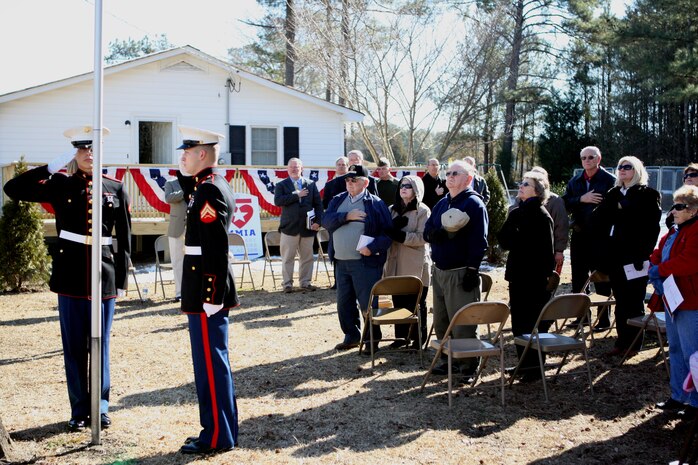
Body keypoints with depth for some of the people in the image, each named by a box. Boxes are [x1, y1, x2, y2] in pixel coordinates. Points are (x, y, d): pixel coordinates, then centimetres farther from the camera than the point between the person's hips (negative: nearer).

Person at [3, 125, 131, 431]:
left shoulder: (116, 189, 3)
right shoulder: (60, 185, 2)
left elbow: (124, 239, 5)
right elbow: (13, 189, -7)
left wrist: (122, 280, 2)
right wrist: (54, 165, -8)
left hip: (104, 276, 0)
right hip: (70, 277, 0)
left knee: (100, 345, 8)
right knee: (74, 346, 6)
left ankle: (101, 406, 19)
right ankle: (79, 410, 16)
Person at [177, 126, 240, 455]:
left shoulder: (208, 190, -17)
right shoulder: (217, 185, 15)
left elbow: (216, 249, -22)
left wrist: (210, 297, -21)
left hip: (207, 290, -10)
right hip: (211, 289, 10)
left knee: (210, 365, -3)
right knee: (214, 363, 15)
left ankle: (217, 437, 5)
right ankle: (221, 430, 24)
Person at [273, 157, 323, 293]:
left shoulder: (311, 184, 9)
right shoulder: (281, 185, 3)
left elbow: (318, 204, 7)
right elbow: (277, 201, -14)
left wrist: (318, 221, -5)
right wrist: (296, 195, -16)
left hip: (308, 227, 2)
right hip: (289, 227, -2)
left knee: (307, 257, 7)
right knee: (288, 258, 1)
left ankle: (305, 282, 16)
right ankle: (287, 283, 8)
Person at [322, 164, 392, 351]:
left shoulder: (376, 204, -5)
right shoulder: (338, 200, 11)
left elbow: (388, 232, -8)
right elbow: (326, 221, -4)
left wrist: (372, 247, -20)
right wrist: (346, 216, -16)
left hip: (365, 262, -5)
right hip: (340, 262, 6)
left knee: (367, 302, -2)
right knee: (344, 302, 13)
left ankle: (372, 339, 12)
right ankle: (351, 336, 27)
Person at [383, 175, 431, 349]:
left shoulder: (423, 211, -4)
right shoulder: (392, 210, 14)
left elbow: (422, 237, -13)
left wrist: (401, 236, -22)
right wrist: (393, 226, -12)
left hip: (416, 266, -5)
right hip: (396, 264, 5)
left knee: (417, 303, 2)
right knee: (398, 301, 8)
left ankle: (418, 339, 11)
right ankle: (401, 336, 20)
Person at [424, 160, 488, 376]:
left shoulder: (474, 204, -9)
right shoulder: (442, 204, 16)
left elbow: (479, 241, -16)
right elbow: (428, 232, 9)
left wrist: (472, 270, -21)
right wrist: (442, 233, -14)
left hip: (461, 274, -8)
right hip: (439, 271, 8)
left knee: (463, 325, -6)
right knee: (441, 323, 14)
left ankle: (469, 366, 4)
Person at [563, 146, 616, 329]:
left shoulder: (610, 180, -6)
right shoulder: (575, 182, 12)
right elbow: (565, 204, 3)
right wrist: (581, 199, -13)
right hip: (579, 237, 6)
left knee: (601, 280, 0)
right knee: (578, 279, 11)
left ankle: (604, 318, 6)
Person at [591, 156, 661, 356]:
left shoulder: (647, 195, -3)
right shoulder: (613, 194, 15)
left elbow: (651, 227, -10)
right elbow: (597, 221, 11)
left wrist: (642, 253, -17)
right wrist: (602, 251, 0)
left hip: (634, 256, -6)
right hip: (615, 255, 6)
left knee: (633, 302, 1)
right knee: (620, 300, 10)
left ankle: (632, 343, 8)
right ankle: (622, 341, 16)